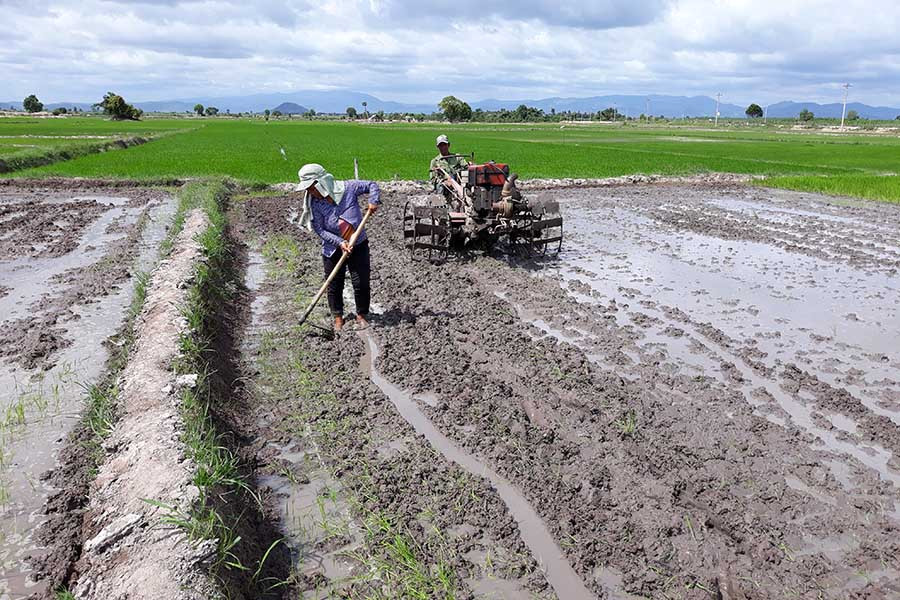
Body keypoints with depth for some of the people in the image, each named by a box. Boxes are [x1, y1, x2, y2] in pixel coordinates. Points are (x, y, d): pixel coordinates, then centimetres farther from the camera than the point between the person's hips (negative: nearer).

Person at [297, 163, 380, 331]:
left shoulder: (348, 188, -15)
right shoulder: (315, 204, -13)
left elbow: (371, 185, -2)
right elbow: (320, 230, -12)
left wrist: (374, 201, -19)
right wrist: (340, 242, -22)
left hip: (358, 246, -1)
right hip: (333, 249, 1)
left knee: (361, 283, 2)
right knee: (334, 285, 8)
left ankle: (362, 314, 23)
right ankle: (338, 317, 26)